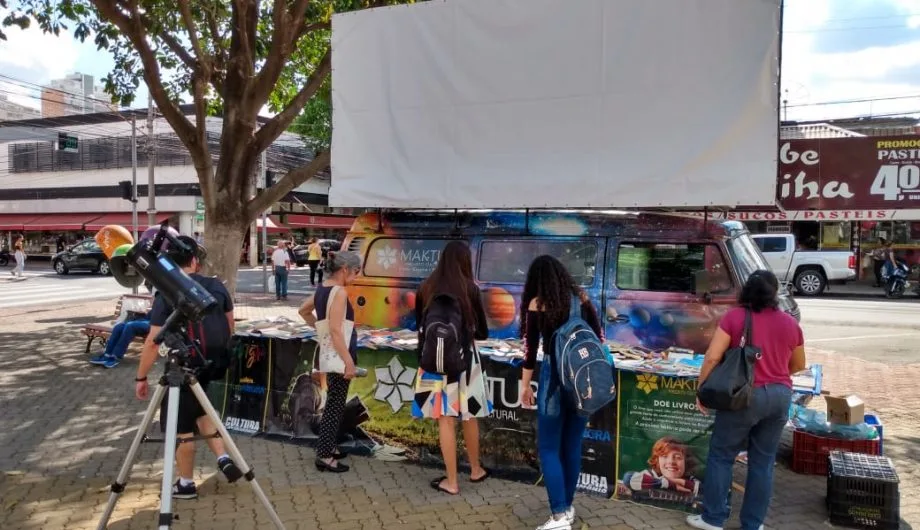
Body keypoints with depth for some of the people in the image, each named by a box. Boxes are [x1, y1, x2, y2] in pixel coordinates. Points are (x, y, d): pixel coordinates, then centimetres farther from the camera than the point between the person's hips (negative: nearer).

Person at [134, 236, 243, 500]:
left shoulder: (167, 295, -12)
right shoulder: (217, 286, 0)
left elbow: (153, 342, -13)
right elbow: (230, 328, 11)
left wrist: (141, 377, -4)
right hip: (214, 364, 5)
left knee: (181, 427, 11)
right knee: (199, 409, 28)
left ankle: (186, 484, 24)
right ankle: (224, 458, 15)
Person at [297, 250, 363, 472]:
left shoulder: (321, 289, 8)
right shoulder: (339, 292, -19)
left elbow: (303, 311, 24)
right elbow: (336, 330, -25)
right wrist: (349, 361, -23)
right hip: (339, 356, -10)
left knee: (333, 403, 20)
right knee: (335, 405, -1)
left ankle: (326, 448, 30)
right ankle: (324, 456, 6)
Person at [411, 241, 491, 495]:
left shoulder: (426, 288, -3)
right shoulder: (469, 289, -8)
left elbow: (420, 326, 8)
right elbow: (482, 332, 0)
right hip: (464, 358, -1)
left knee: (445, 419, 6)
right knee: (469, 416, 16)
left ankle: (451, 481, 14)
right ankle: (476, 470, 33)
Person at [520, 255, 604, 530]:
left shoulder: (537, 303, -4)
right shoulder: (581, 298, 6)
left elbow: (530, 348, -5)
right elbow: (599, 338, 8)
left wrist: (525, 385, 4)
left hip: (555, 375, -4)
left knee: (549, 448, 3)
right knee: (573, 444, 15)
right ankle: (567, 507, 26)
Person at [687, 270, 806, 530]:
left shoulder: (734, 317, -7)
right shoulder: (790, 323, 6)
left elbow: (712, 357, -12)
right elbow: (799, 365, 18)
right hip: (780, 395, 5)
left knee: (721, 455, 9)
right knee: (763, 460, 14)